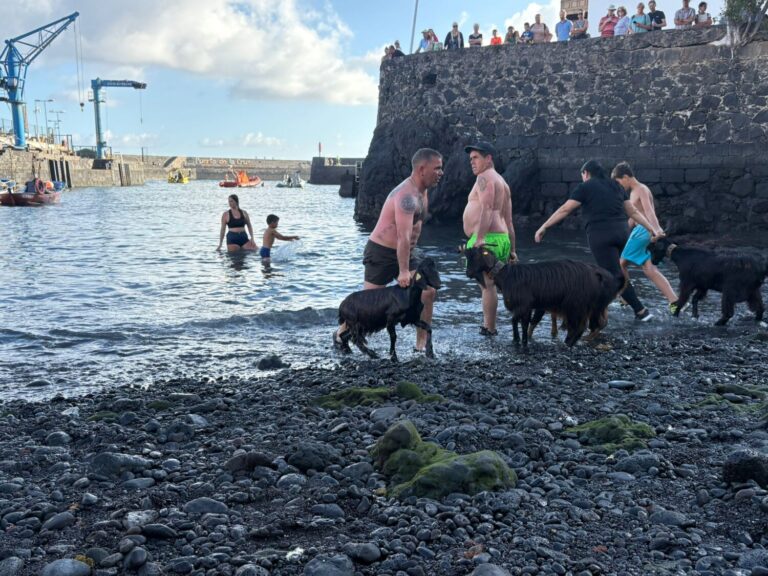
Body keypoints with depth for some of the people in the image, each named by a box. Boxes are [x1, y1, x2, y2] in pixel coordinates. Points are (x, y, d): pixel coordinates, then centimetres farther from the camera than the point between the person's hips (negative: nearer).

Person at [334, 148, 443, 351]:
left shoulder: (422, 192, 8)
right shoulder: (407, 195, -25)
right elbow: (403, 236, -33)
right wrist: (403, 271, -37)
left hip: (403, 253, 9)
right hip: (381, 253, -9)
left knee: (428, 292, -4)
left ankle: (421, 344, 2)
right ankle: (342, 332, 22)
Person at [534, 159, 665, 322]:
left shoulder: (585, 187, 2)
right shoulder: (616, 186, 18)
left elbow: (564, 210, -3)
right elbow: (634, 212, 16)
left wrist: (544, 227, 0)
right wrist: (652, 229, 18)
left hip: (601, 235, -6)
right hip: (622, 233, 6)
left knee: (616, 276, -4)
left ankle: (641, 311, -7)